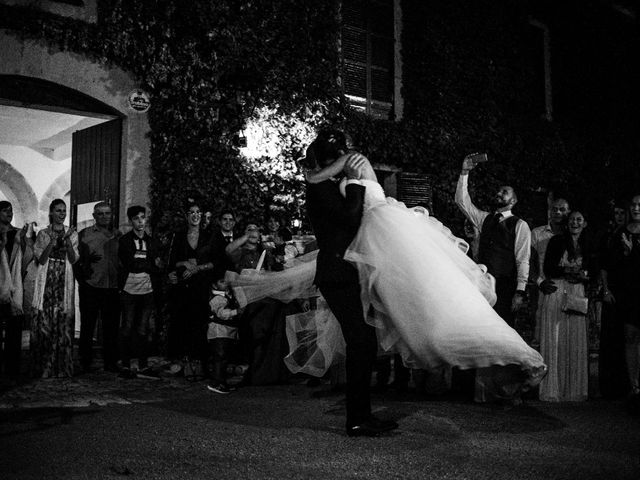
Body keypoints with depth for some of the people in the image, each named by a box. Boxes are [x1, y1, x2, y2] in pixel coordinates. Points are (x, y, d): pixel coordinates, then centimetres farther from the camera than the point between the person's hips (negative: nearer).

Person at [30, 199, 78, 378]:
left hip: (65, 282, 1)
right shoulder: (43, 234, 8)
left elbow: (73, 259, 2)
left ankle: (62, 367, 4)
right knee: (43, 322, -5)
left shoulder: (72, 234, 10)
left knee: (63, 323, -2)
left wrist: (67, 241, -13)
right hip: (47, 281, -1)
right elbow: (41, 259, -1)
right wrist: (53, 241, -14)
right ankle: (44, 367, 2)